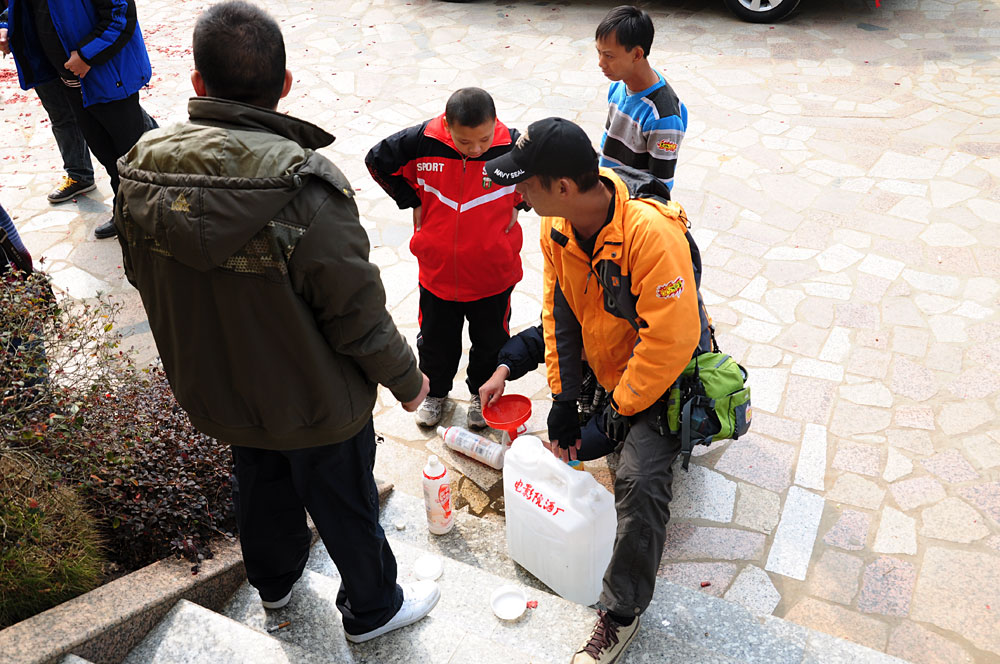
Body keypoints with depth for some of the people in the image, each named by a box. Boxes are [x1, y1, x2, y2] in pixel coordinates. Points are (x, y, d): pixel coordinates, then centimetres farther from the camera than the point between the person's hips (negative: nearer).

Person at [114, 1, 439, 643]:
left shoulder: (143, 171, -14)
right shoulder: (307, 188, -34)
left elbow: (147, 281, 2)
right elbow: (359, 314, -26)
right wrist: (406, 378, -7)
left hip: (215, 391, 6)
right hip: (315, 401, -5)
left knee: (262, 486, 31)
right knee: (346, 505, 19)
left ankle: (274, 580, 59)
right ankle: (372, 608, 45)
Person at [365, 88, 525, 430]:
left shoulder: (514, 146, -20)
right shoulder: (423, 141, -19)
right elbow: (378, 160, -1)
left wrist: (518, 203, -5)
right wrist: (412, 200, -5)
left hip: (493, 274, 0)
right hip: (437, 271, 1)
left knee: (491, 341, 20)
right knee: (436, 339, 21)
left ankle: (482, 393, 47)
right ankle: (436, 391, 47)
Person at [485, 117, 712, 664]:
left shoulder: (652, 233, -36)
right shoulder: (557, 225, -12)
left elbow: (672, 340, -31)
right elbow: (560, 309, -2)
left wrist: (623, 407, -20)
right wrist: (563, 398, -4)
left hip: (663, 373, -7)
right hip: (601, 361, 8)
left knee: (639, 480, -20)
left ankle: (621, 614, 1)